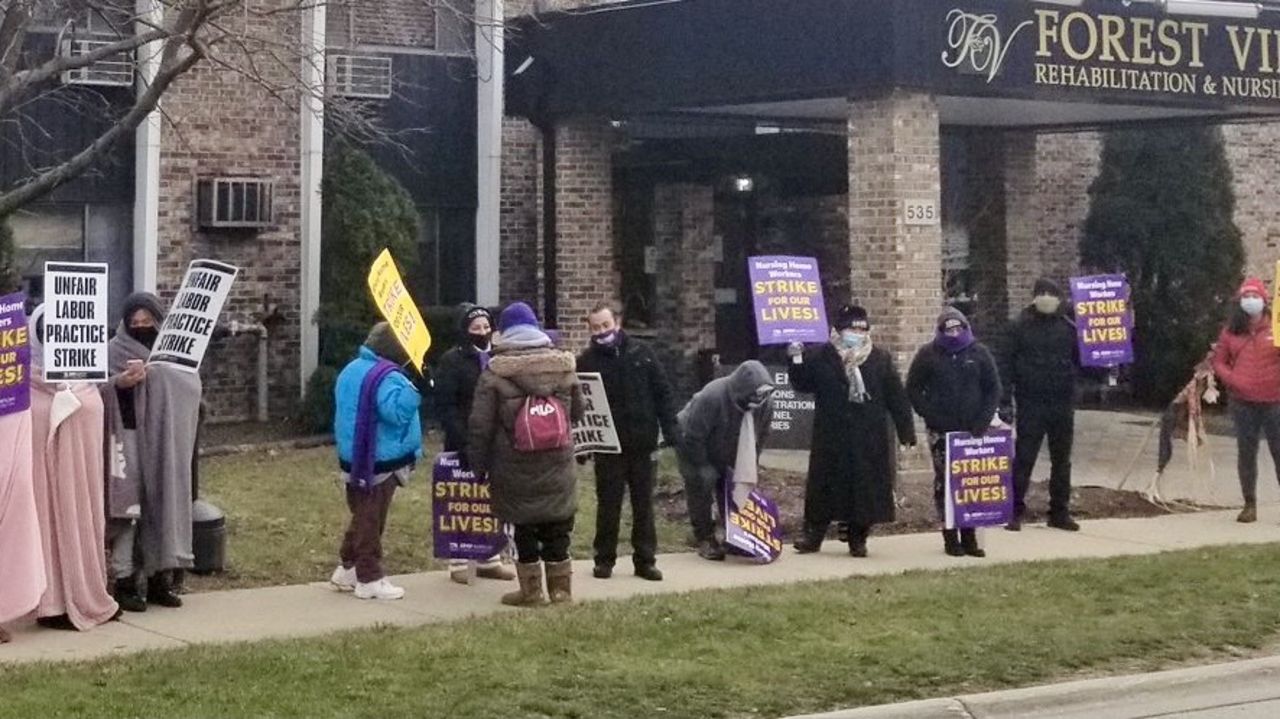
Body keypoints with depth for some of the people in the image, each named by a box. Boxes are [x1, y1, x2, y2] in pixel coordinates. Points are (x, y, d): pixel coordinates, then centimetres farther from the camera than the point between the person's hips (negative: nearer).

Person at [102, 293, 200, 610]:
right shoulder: (113, 352, 2)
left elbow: (192, 390, -1)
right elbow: (97, 393, -7)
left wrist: (161, 373, -16)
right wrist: (119, 383, -27)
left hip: (164, 441, 3)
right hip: (128, 439, -3)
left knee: (163, 506, 4)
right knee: (127, 506, -7)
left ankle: (159, 578, 11)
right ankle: (124, 581, -3)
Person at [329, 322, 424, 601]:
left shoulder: (351, 370, 12)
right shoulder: (387, 376, -19)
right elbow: (396, 411, -31)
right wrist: (415, 386, -31)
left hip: (354, 458, 9)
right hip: (380, 461, -9)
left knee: (361, 516, 19)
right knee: (371, 521, -2)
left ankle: (347, 568, 25)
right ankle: (369, 579, 4)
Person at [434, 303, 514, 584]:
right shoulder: (452, 361, -4)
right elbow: (446, 406, -11)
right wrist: (461, 441, -21)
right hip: (463, 444, -5)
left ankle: (490, 559, 18)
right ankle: (459, 562, 5)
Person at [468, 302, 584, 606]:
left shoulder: (495, 372, -8)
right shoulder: (563, 366, 2)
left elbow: (480, 424, -8)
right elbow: (578, 412, 11)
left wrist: (478, 462, 1)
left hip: (515, 469, -2)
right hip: (557, 467, 3)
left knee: (524, 529, 8)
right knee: (557, 528, 11)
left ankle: (531, 590, 12)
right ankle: (561, 588, 16)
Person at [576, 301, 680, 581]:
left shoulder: (641, 353, 3)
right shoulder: (586, 361, -2)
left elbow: (662, 392, 5)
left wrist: (671, 429, -2)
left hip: (642, 444, 2)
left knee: (644, 505, 7)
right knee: (608, 505, 6)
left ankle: (645, 560, 14)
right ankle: (604, 560, 16)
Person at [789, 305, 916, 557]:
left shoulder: (880, 359, 5)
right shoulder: (819, 356, 2)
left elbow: (896, 397, 5)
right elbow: (802, 385, 4)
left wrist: (906, 431, 2)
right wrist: (797, 360, -13)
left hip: (870, 440, 1)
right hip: (831, 439, -1)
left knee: (866, 488, 3)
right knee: (824, 487, 2)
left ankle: (858, 539, 14)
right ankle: (813, 535, 11)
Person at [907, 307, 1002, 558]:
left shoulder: (979, 353, 6)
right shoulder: (928, 355, 2)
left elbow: (993, 388, 9)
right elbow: (913, 389, 2)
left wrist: (984, 420, -3)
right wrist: (931, 416, -8)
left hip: (972, 432, 2)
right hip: (941, 433, -1)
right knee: (945, 484, -2)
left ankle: (969, 536, 8)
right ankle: (950, 537, 4)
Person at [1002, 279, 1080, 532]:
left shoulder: (1068, 327, 7)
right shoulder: (1021, 327, -1)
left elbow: (1080, 358, 11)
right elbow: (1008, 364, -3)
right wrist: (1004, 400, -10)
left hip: (1063, 404, 3)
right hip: (1030, 404, -3)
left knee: (1061, 459, 9)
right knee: (1023, 459, -3)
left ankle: (1060, 511, 18)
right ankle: (1016, 511, 3)